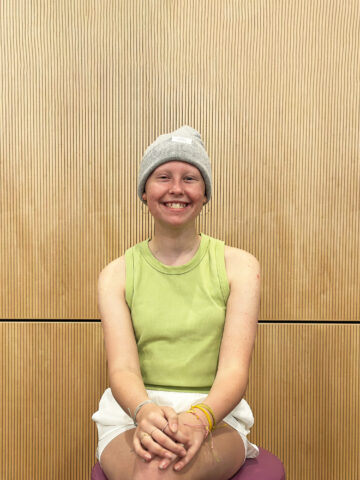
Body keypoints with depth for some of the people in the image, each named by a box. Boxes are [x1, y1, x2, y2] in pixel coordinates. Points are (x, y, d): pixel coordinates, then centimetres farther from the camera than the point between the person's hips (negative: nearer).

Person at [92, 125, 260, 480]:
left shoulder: (239, 265, 2)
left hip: (216, 413, 0)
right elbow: (122, 368, -7)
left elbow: (235, 368, -8)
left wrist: (199, 418, -29)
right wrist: (145, 411, -30)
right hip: (132, 413, 1)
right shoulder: (116, 274, 5)